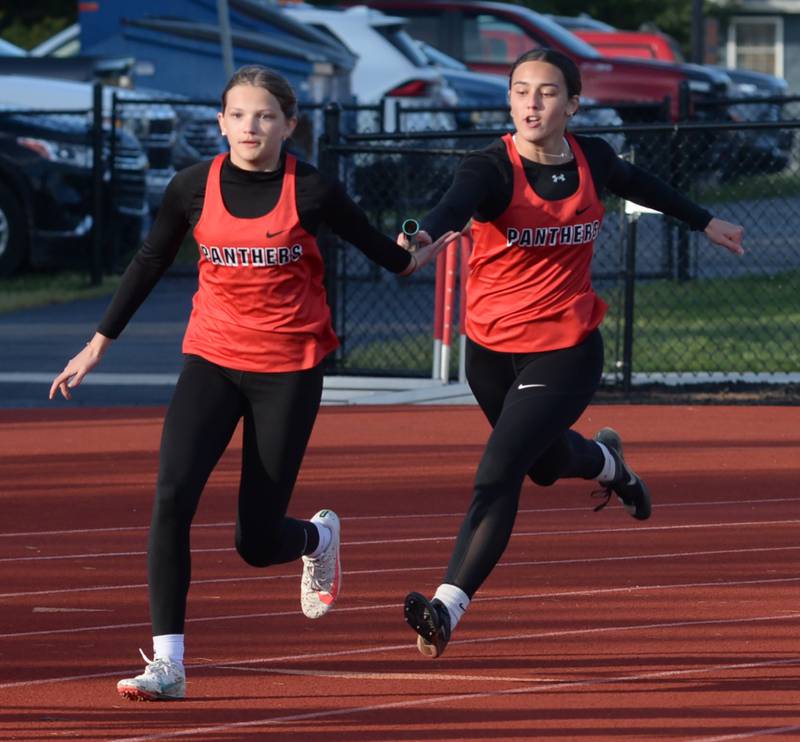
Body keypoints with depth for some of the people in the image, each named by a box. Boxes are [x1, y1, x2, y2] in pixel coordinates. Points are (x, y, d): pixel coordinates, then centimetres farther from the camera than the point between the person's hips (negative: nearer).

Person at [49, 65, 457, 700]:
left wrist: (422, 257, 1)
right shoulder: (195, 187, -2)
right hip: (212, 360, 2)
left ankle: (320, 536, 38)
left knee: (258, 542, 0)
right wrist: (100, 342, 13)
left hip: (290, 370, -2)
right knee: (172, 497, -20)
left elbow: (378, 247, 12)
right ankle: (168, 664, -16)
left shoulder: (312, 190, -7)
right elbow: (151, 262, 11)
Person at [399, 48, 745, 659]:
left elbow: (635, 183, 18)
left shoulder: (592, 159, -5)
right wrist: (427, 236, -63)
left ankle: (448, 608, -19)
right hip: (491, 351, 1)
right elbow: (459, 202, -39)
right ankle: (605, 461, 62)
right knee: (546, 464, 26)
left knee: (498, 475, -18)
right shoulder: (492, 169, -16)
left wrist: (704, 221, 32)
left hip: (566, 352, -1)